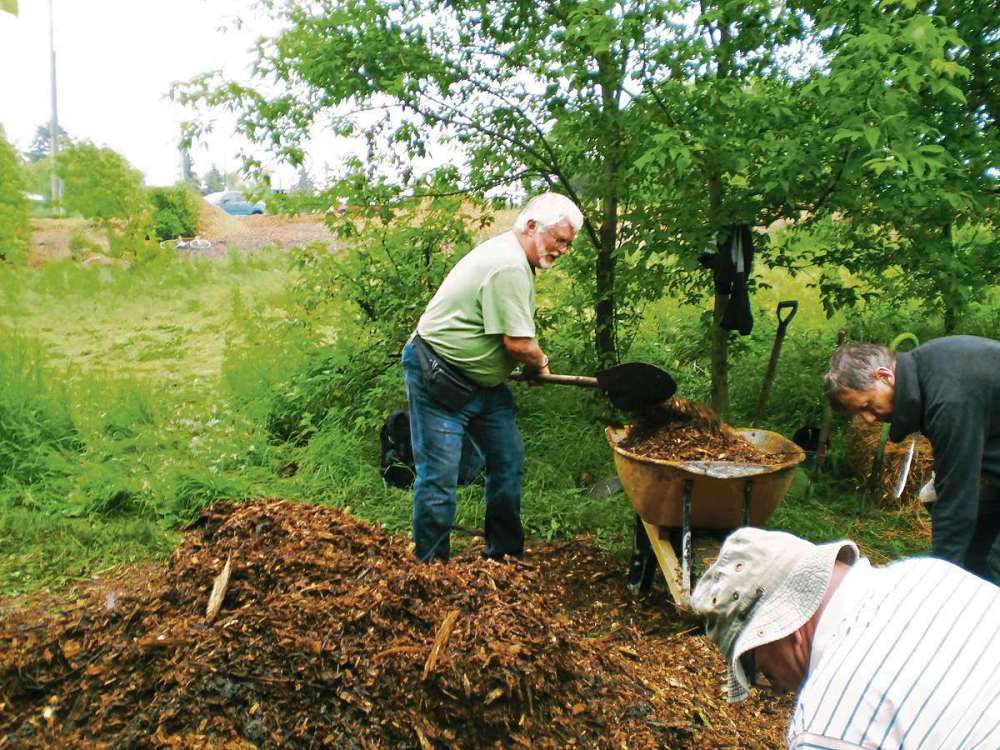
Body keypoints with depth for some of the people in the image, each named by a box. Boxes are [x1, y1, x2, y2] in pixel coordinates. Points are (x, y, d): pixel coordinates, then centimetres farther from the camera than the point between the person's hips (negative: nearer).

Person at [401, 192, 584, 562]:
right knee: (439, 476, -5)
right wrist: (539, 362, -4)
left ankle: (504, 554, 25)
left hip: (483, 379, 11)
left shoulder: (512, 257, 12)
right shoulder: (508, 267, -23)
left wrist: (533, 360, 8)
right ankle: (430, 564, 10)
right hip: (439, 379, -11)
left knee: (508, 462, 12)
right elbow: (518, 343, -24)